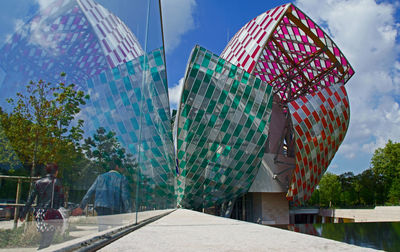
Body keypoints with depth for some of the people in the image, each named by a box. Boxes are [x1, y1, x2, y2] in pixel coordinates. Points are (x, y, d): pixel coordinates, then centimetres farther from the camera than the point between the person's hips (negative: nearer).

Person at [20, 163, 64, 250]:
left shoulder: (38, 182, 9)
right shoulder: (57, 182, -1)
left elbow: (30, 200, 8)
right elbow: (61, 200, -1)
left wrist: (23, 214, 14)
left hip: (39, 214, 5)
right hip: (52, 216, -5)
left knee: (44, 240, 19)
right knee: (46, 242, -2)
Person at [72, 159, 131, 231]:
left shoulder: (100, 177, 15)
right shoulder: (122, 178, 3)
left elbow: (90, 192, 12)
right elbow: (125, 196, -5)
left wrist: (81, 207, 16)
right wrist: (128, 213, -3)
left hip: (101, 207, 3)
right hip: (115, 209, -3)